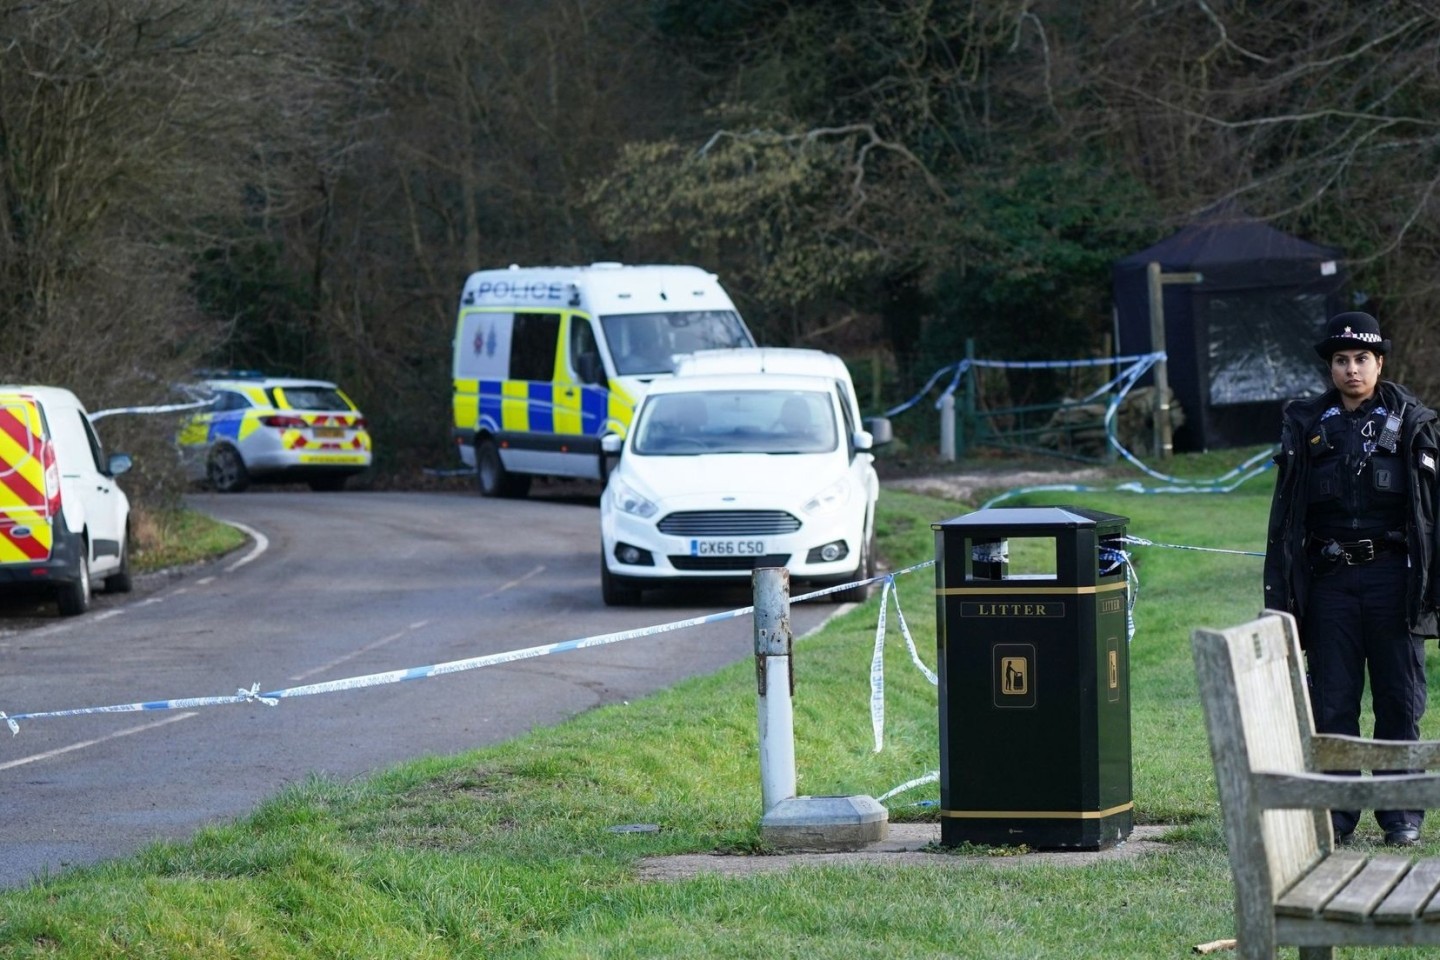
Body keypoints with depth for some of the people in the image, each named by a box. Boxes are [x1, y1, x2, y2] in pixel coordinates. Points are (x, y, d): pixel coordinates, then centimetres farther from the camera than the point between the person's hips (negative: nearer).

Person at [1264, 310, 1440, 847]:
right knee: (1331, 703, 2)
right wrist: (1280, 593, 4)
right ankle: (1335, 816, 9)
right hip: (1330, 577, 2)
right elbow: (1285, 514, 11)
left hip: (1392, 576, -2)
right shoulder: (1307, 426, 10)